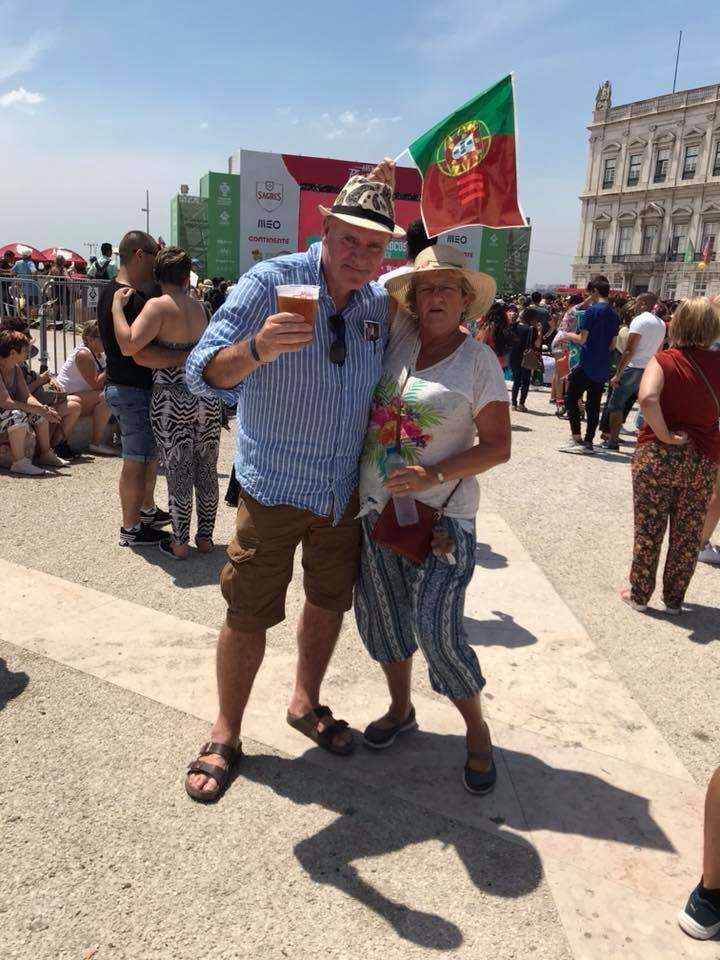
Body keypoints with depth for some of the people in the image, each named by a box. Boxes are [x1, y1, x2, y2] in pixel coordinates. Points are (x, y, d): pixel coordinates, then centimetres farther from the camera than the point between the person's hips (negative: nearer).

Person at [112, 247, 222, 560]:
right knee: (207, 472, 13)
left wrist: (117, 305, -11)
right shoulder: (199, 306, 7)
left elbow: (128, 346, -22)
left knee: (179, 474, 4)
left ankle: (180, 544, 14)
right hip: (207, 397, 5)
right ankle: (205, 537, 23)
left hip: (172, 401, -4)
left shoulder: (158, 305, -11)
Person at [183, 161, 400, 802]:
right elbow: (203, 374, -23)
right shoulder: (270, 283, -15)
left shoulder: (382, 304, 0)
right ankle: (225, 736, 23)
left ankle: (306, 703, 40)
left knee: (330, 600, 17)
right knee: (249, 613, 3)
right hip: (275, 485, -5)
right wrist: (258, 347, -41)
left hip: (345, 490, 5)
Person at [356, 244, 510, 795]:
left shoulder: (480, 361, -7)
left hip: (441, 516, -5)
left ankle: (477, 733, 18)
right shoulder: (399, 336, 3)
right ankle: (401, 709, 39)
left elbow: (498, 446, -9)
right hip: (376, 507, 5)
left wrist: (434, 475, -20)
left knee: (437, 630, -7)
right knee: (381, 615, 15)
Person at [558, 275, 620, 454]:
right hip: (603, 369, 7)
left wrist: (569, 336, 5)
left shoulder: (592, 310, -12)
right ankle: (588, 442, 12)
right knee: (594, 405, 9)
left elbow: (582, 339, -14)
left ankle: (577, 439, 0)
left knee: (571, 399, 4)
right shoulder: (614, 315, 11)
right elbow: (612, 346, 13)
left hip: (587, 365, -7)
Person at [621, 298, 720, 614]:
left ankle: (639, 594, 22)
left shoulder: (663, 361, -10)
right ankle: (674, 599, 25)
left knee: (648, 530, 11)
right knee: (688, 535, 14)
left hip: (657, 457, -2)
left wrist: (666, 436, -18)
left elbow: (647, 398, -28)